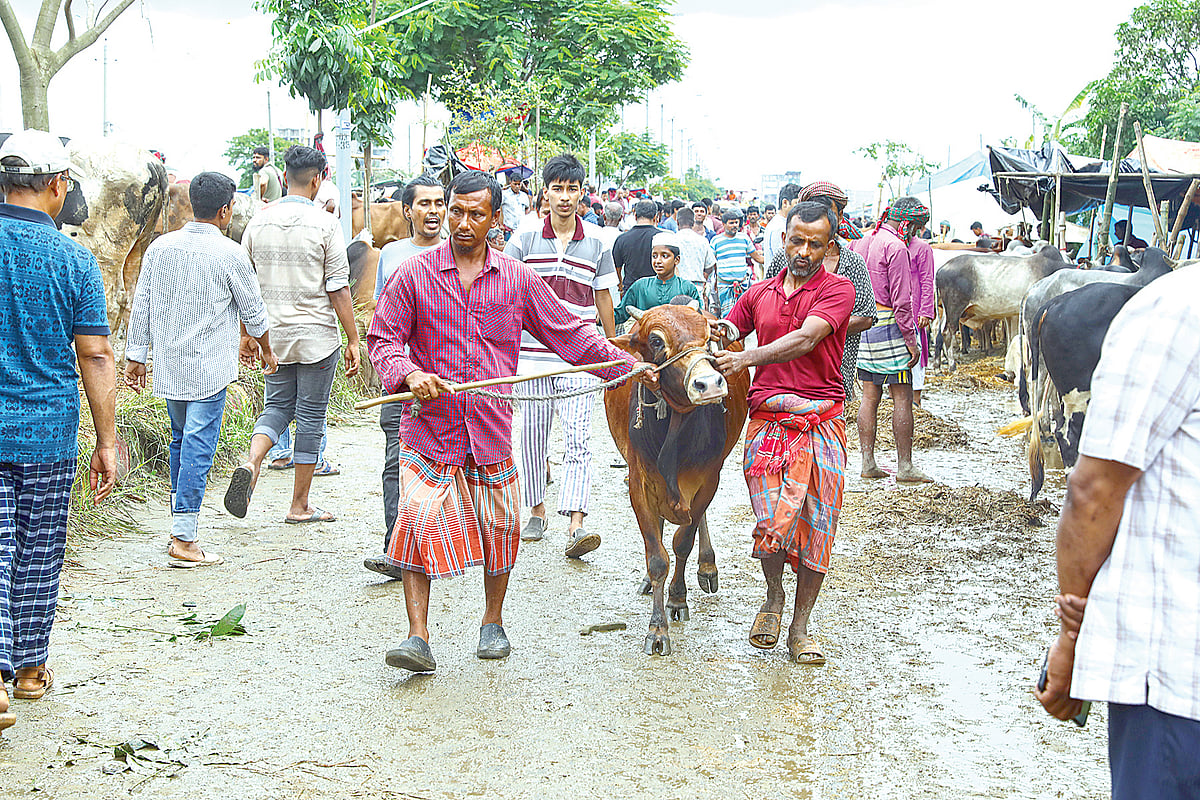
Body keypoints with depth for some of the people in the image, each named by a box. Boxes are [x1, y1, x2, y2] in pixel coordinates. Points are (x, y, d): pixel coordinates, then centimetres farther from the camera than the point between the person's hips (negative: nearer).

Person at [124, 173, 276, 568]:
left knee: (181, 440, 19)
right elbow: (253, 312, -1)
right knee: (198, 446, -5)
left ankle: (180, 526, 25)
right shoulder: (229, 254, -11)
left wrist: (136, 356, 13)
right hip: (209, 368, -6)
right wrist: (266, 350, 16)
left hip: (169, 366, 6)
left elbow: (141, 306, 6)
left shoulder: (160, 247, 3)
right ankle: (184, 539, -7)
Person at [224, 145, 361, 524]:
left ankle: (251, 464, -10)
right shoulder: (325, 225, -11)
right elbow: (338, 289, -10)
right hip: (317, 336, -4)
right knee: (311, 417, 6)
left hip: (273, 335, 4)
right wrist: (353, 340, -4)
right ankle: (300, 505, 13)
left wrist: (247, 334, 18)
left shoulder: (259, 222, 2)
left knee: (276, 405, 19)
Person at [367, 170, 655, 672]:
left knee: (499, 528, 7)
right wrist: (409, 374, -19)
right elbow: (382, 338, 1)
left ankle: (493, 623, 28)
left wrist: (631, 367, 6)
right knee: (419, 523, -11)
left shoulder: (518, 280, 5)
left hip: (492, 432, 2)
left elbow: (569, 333, 11)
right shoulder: (414, 275, 0)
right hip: (428, 427, -2)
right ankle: (418, 639, -6)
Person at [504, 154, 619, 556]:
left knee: (578, 440, -10)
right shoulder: (525, 239, 2)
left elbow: (603, 297, 15)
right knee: (533, 436, 8)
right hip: (532, 353, 1)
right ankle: (536, 512, 25)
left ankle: (576, 524, -16)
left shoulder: (596, 242, 6)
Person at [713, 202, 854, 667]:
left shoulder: (837, 289, 0)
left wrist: (747, 358, -28)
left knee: (816, 523, 0)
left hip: (821, 422, -2)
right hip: (767, 420, 2)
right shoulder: (760, 294, 16)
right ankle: (773, 598, 16)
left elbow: (806, 339, -16)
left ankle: (800, 627, 13)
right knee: (772, 519, -13)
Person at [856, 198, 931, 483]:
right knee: (902, 397, -1)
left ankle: (868, 462, 13)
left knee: (870, 396, 11)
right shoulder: (896, 247, -14)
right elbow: (901, 300, -17)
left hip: (863, 326, 8)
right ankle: (905, 467, 1)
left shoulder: (866, 242, 13)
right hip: (889, 328, -8)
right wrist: (910, 339, -13)